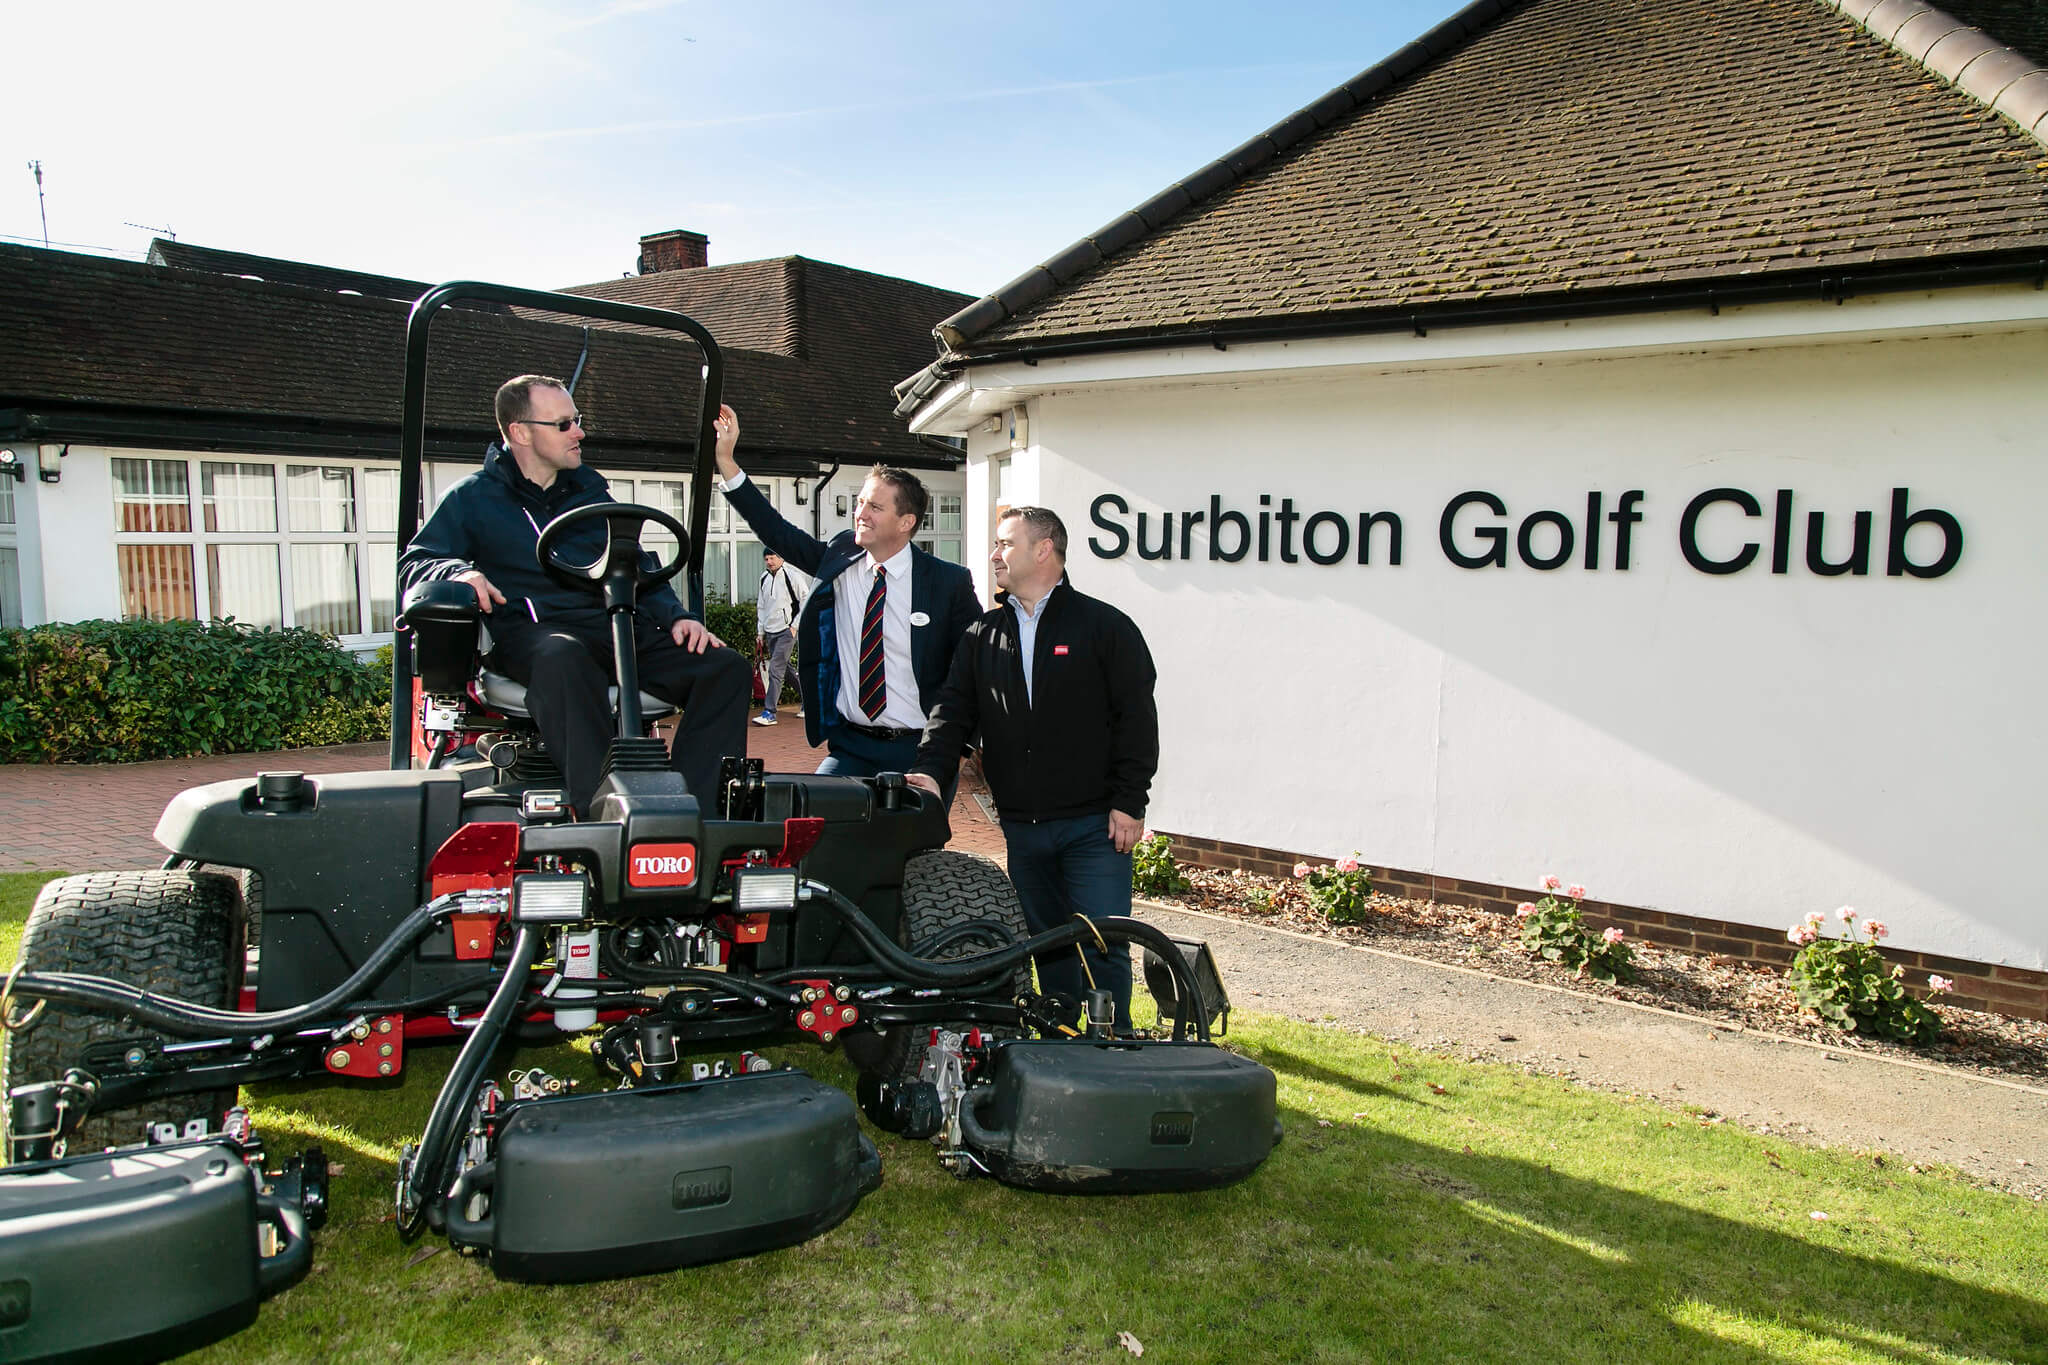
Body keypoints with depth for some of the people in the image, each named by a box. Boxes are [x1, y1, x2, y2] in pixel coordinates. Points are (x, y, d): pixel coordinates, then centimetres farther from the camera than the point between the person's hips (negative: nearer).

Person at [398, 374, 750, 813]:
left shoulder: (592, 492, 27)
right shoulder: (474, 497, 15)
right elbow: (413, 563, 9)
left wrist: (675, 616, 5)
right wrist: (459, 571, -15)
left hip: (616, 628, 5)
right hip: (530, 630, -4)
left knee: (724, 667, -20)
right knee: (563, 659, -43)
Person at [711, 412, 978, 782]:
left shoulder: (949, 581, -5)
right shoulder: (838, 559, 5)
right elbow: (774, 530, 2)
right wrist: (725, 459, -4)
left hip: (919, 751, -2)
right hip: (851, 747, 3)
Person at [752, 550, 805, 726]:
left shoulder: (791, 576, -7)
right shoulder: (764, 578, 12)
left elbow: (806, 602, -5)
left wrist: (795, 626, -10)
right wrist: (760, 632, 16)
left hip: (786, 630, -7)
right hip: (770, 631, 7)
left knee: (775, 669, -14)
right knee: (785, 669, 12)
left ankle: (769, 712, -15)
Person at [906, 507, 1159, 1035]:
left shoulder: (1105, 626, -2)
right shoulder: (982, 636, 11)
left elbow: (1137, 717, -5)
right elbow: (954, 710, 5)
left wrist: (1129, 802, -10)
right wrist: (930, 769, -13)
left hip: (1094, 824, -4)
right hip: (1021, 827, 5)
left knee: (1102, 945, -3)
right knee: (1048, 945, 13)